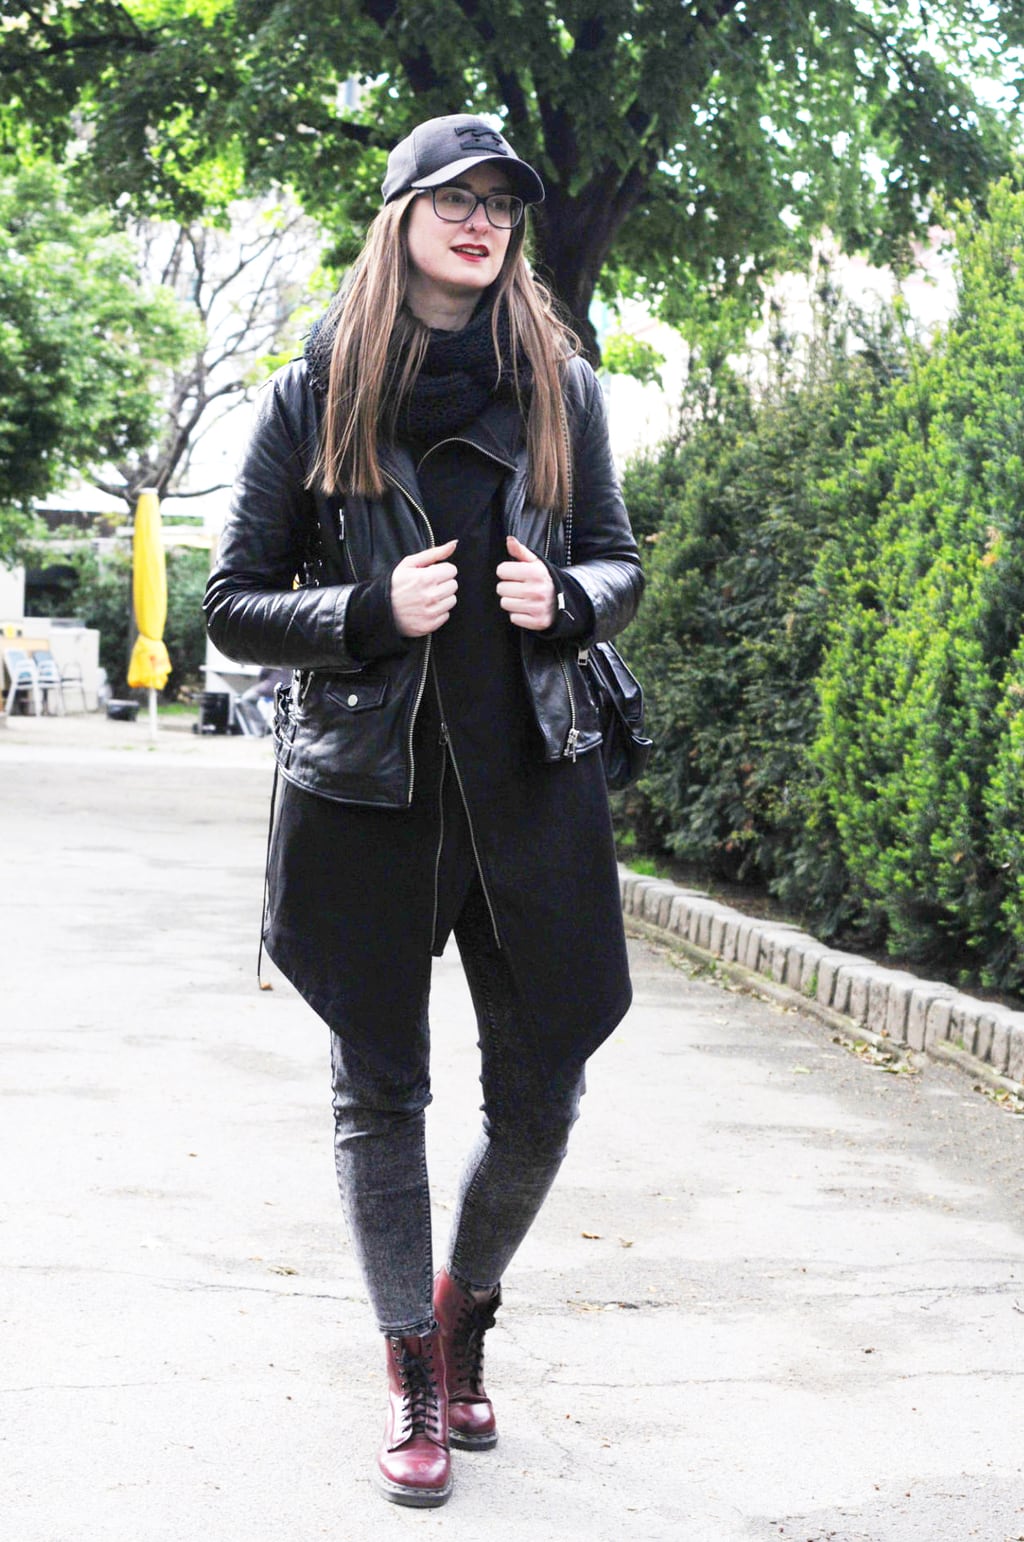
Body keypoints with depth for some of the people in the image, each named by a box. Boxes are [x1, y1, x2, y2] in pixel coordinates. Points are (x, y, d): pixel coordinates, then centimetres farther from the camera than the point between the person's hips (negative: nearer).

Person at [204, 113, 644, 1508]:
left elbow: (619, 561, 14)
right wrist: (375, 611, -16)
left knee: (543, 1093, 6)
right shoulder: (314, 397, 1)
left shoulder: (560, 388, 7)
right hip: (366, 785, -2)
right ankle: (413, 1371, 24)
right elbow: (234, 608, 1)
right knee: (380, 1089, 7)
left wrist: (564, 597, -9)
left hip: (532, 778, 2)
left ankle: (468, 1302, 34)